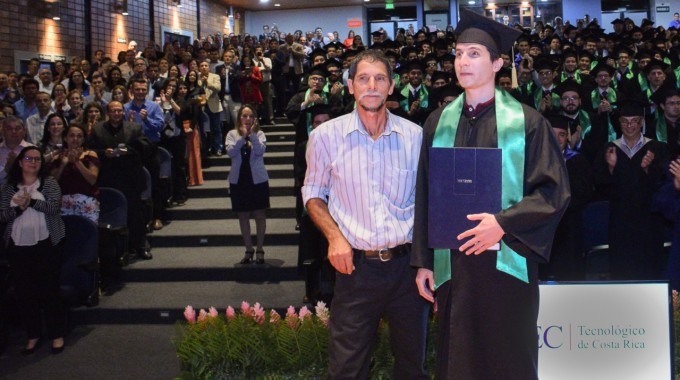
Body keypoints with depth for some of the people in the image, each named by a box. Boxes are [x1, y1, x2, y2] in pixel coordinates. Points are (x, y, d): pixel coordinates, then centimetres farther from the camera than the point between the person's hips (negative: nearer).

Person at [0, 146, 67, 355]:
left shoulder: (49, 183, 1)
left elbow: (54, 207, -13)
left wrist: (31, 201, -25)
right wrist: (18, 208, -17)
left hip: (46, 243, -3)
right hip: (18, 246, 3)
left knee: (49, 290, -1)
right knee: (25, 292, 6)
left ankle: (57, 334, 10)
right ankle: (33, 335, 18)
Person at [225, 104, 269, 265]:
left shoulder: (259, 133, -1)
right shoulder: (232, 134, 1)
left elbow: (261, 151, -17)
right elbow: (230, 152, -14)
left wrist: (252, 134, -19)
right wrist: (242, 136, -18)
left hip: (257, 178, -1)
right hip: (238, 179, 1)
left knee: (259, 214, 5)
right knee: (243, 215, 8)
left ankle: (260, 250, 14)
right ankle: (248, 250, 18)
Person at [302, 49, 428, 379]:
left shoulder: (414, 135, 0)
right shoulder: (326, 135, -2)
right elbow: (313, 193, 8)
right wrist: (334, 236, -7)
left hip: (406, 263, 2)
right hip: (356, 266, -1)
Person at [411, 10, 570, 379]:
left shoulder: (526, 122, -3)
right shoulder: (438, 123, 6)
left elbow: (555, 190, -6)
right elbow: (424, 196, 8)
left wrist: (504, 223, -18)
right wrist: (423, 261, 6)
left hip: (507, 261, -2)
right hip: (452, 262, 3)